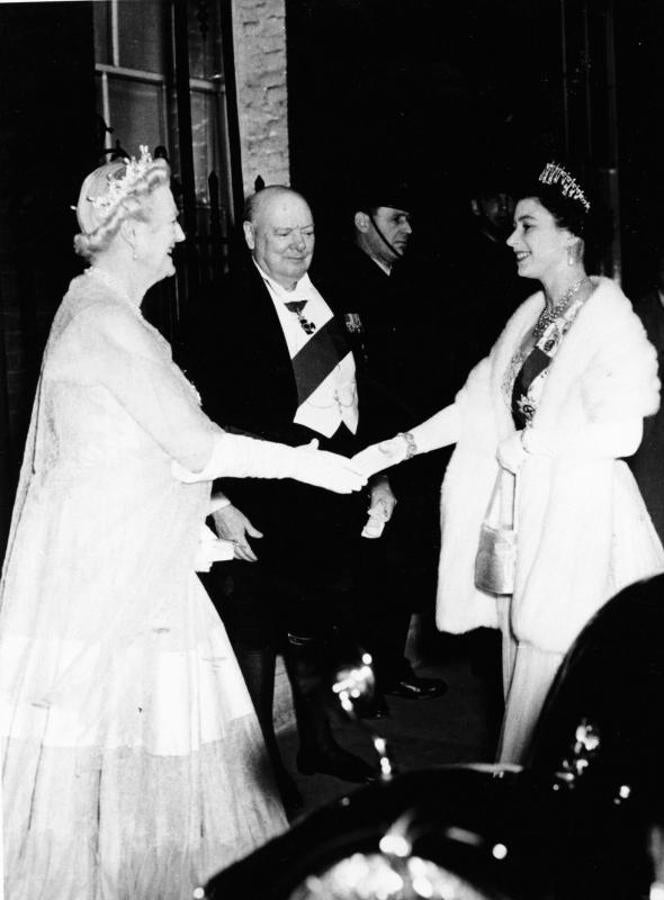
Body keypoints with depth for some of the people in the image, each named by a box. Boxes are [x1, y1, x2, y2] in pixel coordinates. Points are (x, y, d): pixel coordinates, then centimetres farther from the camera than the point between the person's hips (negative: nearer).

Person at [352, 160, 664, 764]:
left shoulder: (609, 318, -10)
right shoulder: (530, 315, 11)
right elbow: (478, 405, 11)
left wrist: (530, 447, -12)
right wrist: (400, 447, 4)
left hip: (577, 522, -7)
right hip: (521, 516, 7)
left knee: (549, 684, -1)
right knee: (522, 672, 13)